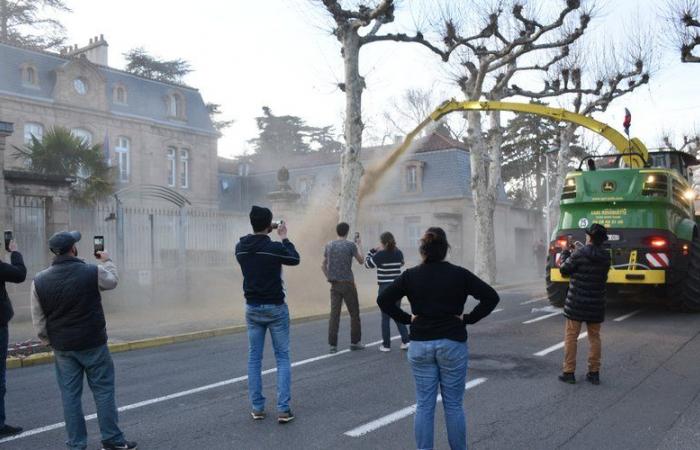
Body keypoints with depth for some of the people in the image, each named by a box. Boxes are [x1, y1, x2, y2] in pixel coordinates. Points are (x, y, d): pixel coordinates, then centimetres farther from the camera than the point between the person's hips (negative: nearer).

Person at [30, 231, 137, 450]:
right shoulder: (93, 272, -14)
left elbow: (38, 319, 2)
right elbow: (112, 280, 9)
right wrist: (107, 261, 26)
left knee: (70, 395, 10)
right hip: (93, 344, -3)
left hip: (62, 347, 3)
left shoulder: (40, 280, -4)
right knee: (103, 391, 7)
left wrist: (48, 340, 16)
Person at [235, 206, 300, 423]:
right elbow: (295, 259, 1)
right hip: (275, 308, -4)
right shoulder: (275, 247, -17)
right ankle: (283, 409, 1)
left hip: (252, 308, 4)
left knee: (254, 358, 12)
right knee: (282, 358, 5)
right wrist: (284, 237, 9)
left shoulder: (240, 248, -3)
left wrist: (265, 234, 15)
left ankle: (257, 407, 15)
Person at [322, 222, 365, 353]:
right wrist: (359, 246, 16)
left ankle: (333, 344, 1)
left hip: (334, 284, 4)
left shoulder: (329, 245, 7)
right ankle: (355, 342, 13)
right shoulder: (351, 245, -7)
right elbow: (361, 261, 5)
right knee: (354, 313, 8)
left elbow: (323, 266, 10)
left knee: (334, 314, 4)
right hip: (347, 283, -4)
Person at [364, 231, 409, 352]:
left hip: (385, 288, -4)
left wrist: (373, 250, 5)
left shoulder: (380, 254, -13)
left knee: (385, 317, 4)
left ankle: (386, 345, 8)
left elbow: (367, 264, -1)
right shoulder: (398, 253, 1)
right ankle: (405, 341, 8)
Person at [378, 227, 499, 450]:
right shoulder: (459, 274, -5)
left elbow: (383, 300, -4)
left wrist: (406, 318, 1)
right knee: (453, 405, 10)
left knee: (424, 406, 9)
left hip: (420, 345, 1)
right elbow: (491, 297, -7)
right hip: (453, 344, -1)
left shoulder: (411, 275, -2)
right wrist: (469, 318, -1)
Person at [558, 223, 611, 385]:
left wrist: (565, 253, 14)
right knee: (594, 337, 13)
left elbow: (564, 270, -4)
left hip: (576, 303, -5)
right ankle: (594, 373, 15)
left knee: (571, 337, 3)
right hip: (596, 304, 5)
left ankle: (569, 372, 5)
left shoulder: (579, 254, -14)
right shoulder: (605, 257, 3)